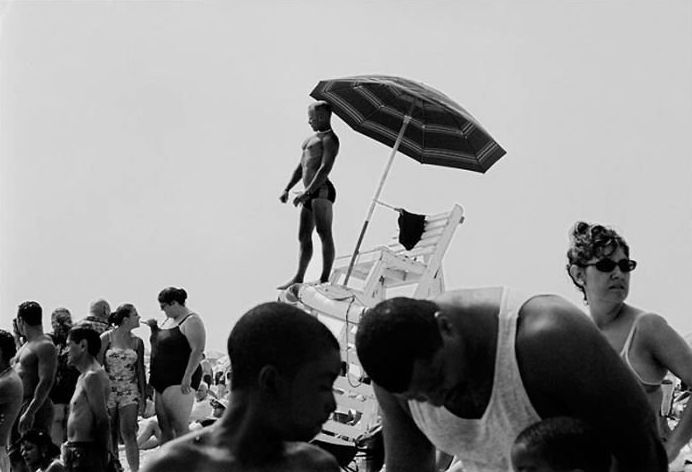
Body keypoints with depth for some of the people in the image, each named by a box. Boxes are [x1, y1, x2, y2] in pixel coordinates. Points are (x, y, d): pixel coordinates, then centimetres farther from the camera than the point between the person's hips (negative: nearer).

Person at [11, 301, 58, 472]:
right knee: (16, 457, 10)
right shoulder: (26, 345, 18)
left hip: (35, 407, -9)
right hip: (18, 406, 10)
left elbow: (46, 382, -21)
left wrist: (30, 412, -27)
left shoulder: (45, 346, -13)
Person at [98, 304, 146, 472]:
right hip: (108, 390, -1)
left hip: (129, 392, 1)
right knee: (111, 437, 4)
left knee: (129, 434, -10)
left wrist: (143, 396, 7)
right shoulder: (107, 338, -3)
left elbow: (140, 370, 10)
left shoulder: (137, 341, 6)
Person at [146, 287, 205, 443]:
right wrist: (154, 329, 11)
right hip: (162, 380, 9)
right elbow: (159, 346, 29)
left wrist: (188, 376, -27)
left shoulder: (191, 321, -10)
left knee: (180, 428, -11)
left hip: (179, 382, -9)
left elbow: (198, 350, -19)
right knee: (164, 428, 9)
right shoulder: (169, 320, 18)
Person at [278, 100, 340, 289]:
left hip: (322, 190, -10)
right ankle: (298, 278, 10)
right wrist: (287, 189, 18)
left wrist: (307, 192, -24)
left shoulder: (329, 139, -5)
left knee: (324, 233, -11)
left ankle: (325, 279, -13)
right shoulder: (311, 139, 25)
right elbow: (300, 167, 27)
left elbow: (325, 168, -18)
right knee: (304, 236, 8)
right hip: (310, 194, 10)